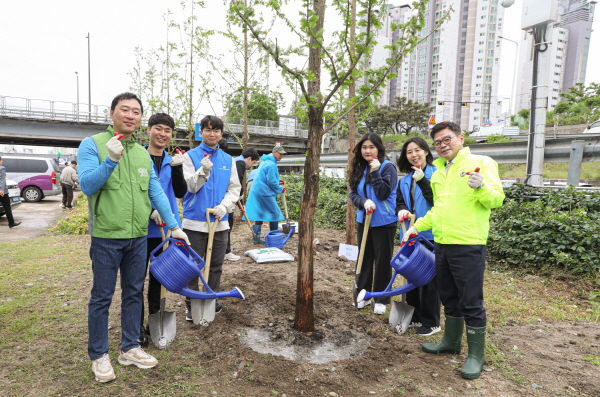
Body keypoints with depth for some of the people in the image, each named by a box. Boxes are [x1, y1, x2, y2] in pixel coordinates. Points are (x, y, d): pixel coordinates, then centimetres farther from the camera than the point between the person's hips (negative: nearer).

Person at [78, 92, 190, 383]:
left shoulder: (143, 153, 10)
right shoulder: (92, 145, -4)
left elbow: (156, 192, 10)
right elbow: (87, 185, -15)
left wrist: (174, 226, 4)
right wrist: (111, 161, -30)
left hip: (138, 238, 5)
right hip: (106, 238, -5)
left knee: (133, 294, 14)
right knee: (102, 297, 7)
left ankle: (129, 348, 30)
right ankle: (98, 355, 25)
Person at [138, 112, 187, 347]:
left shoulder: (173, 161, 8)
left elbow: (181, 193, -1)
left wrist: (177, 169, -15)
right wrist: (151, 210, -18)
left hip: (166, 228, 4)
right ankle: (138, 326, 21)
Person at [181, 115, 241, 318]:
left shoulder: (228, 160, 8)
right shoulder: (191, 156, -1)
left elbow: (234, 188, 7)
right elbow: (191, 186, -8)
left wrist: (225, 206, -11)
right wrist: (203, 171, -26)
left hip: (220, 221, 3)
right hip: (195, 221, -3)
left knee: (216, 265, 13)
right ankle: (191, 304, 19)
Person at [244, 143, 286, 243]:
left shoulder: (265, 162, 16)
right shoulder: (271, 164, -16)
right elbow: (271, 182, -18)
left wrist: (278, 180, 16)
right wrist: (280, 189, -3)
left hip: (257, 192, 9)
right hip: (265, 193, -9)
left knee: (259, 214, 10)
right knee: (274, 214, 2)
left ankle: (256, 238, 11)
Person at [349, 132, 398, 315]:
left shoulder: (388, 167, -11)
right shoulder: (359, 168, 7)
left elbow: (384, 194, -18)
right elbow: (353, 193, 3)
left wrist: (375, 172, -24)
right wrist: (364, 201, -17)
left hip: (383, 222, -6)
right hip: (364, 221, 6)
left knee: (382, 261, 4)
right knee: (364, 258, 14)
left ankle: (381, 299, 17)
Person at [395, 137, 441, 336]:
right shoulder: (404, 180, 13)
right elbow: (399, 201, 13)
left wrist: (422, 180, -25)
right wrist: (401, 210, -10)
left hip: (430, 234, -6)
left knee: (429, 277, 2)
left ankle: (432, 321, 16)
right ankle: (415, 315, 31)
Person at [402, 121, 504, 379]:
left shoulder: (481, 163, -6)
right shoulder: (438, 171, 14)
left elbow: (497, 199, -13)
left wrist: (481, 188, -32)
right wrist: (417, 226, 16)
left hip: (468, 246, -7)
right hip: (442, 244, 7)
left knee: (471, 302, 2)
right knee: (449, 297, 19)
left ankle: (475, 355, 19)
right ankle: (451, 341, 37)